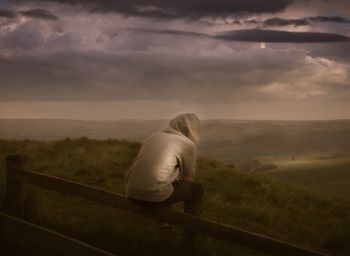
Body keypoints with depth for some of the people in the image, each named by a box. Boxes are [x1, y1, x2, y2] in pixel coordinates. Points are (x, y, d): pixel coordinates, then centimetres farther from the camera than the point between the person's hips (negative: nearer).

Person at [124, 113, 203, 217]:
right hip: (155, 194, -7)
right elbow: (189, 177, 17)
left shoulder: (154, 137, 21)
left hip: (132, 193, 7)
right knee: (196, 188, 18)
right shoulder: (188, 144, 4)